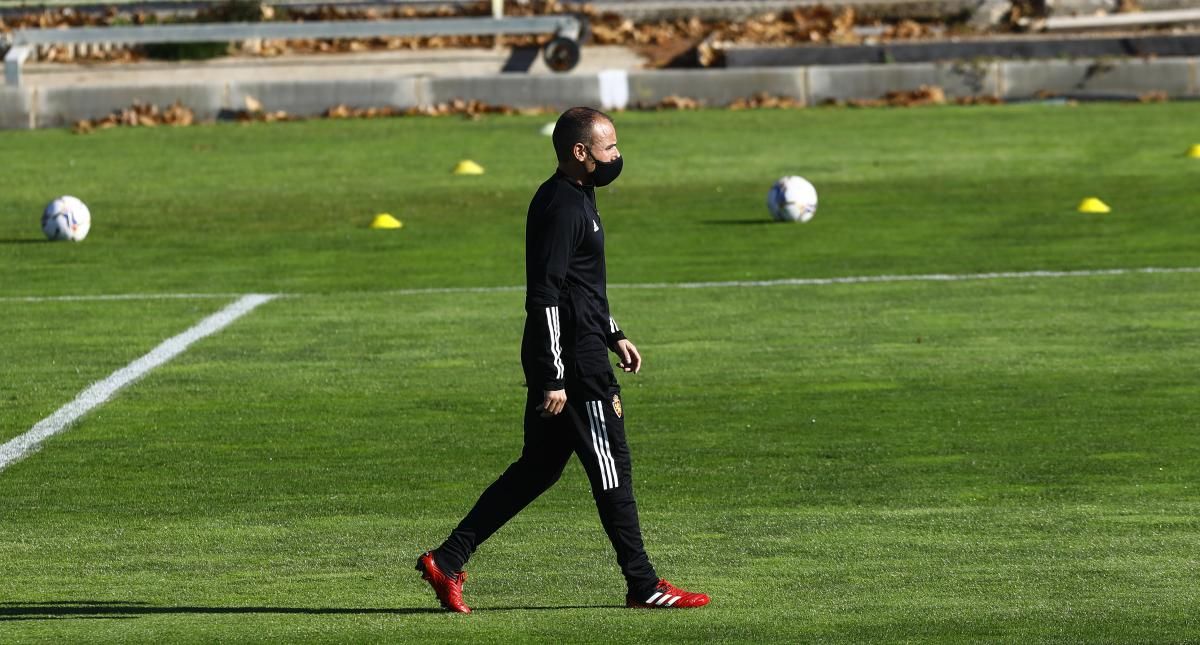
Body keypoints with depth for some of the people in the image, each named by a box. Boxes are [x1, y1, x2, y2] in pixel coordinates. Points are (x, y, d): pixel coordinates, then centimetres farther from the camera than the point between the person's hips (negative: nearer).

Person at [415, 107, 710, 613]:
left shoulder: (576, 198, 16)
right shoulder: (562, 207, -17)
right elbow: (544, 296, -21)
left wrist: (613, 335, 25)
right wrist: (553, 378, -22)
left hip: (578, 350, 11)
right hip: (574, 360, -11)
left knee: (538, 467, 13)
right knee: (611, 467, -1)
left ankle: (447, 562, 12)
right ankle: (643, 586, 7)